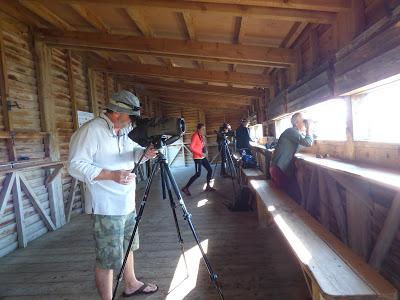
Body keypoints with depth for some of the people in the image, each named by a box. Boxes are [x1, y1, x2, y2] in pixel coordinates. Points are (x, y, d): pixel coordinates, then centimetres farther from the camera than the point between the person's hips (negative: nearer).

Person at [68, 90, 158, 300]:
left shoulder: (125, 130, 9)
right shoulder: (90, 131, -16)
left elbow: (133, 151, 16)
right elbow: (76, 166, -19)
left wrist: (145, 153, -7)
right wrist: (112, 175, -29)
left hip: (127, 202, 9)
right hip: (106, 207, -9)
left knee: (127, 246, 23)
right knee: (108, 259, 1)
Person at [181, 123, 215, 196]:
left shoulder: (201, 136, 11)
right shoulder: (195, 136, -15)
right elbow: (191, 147, -22)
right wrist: (200, 153, -21)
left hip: (203, 157, 9)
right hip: (197, 157, -9)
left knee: (210, 170, 9)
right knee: (198, 174, -10)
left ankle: (208, 186, 23)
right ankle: (185, 188, -1)